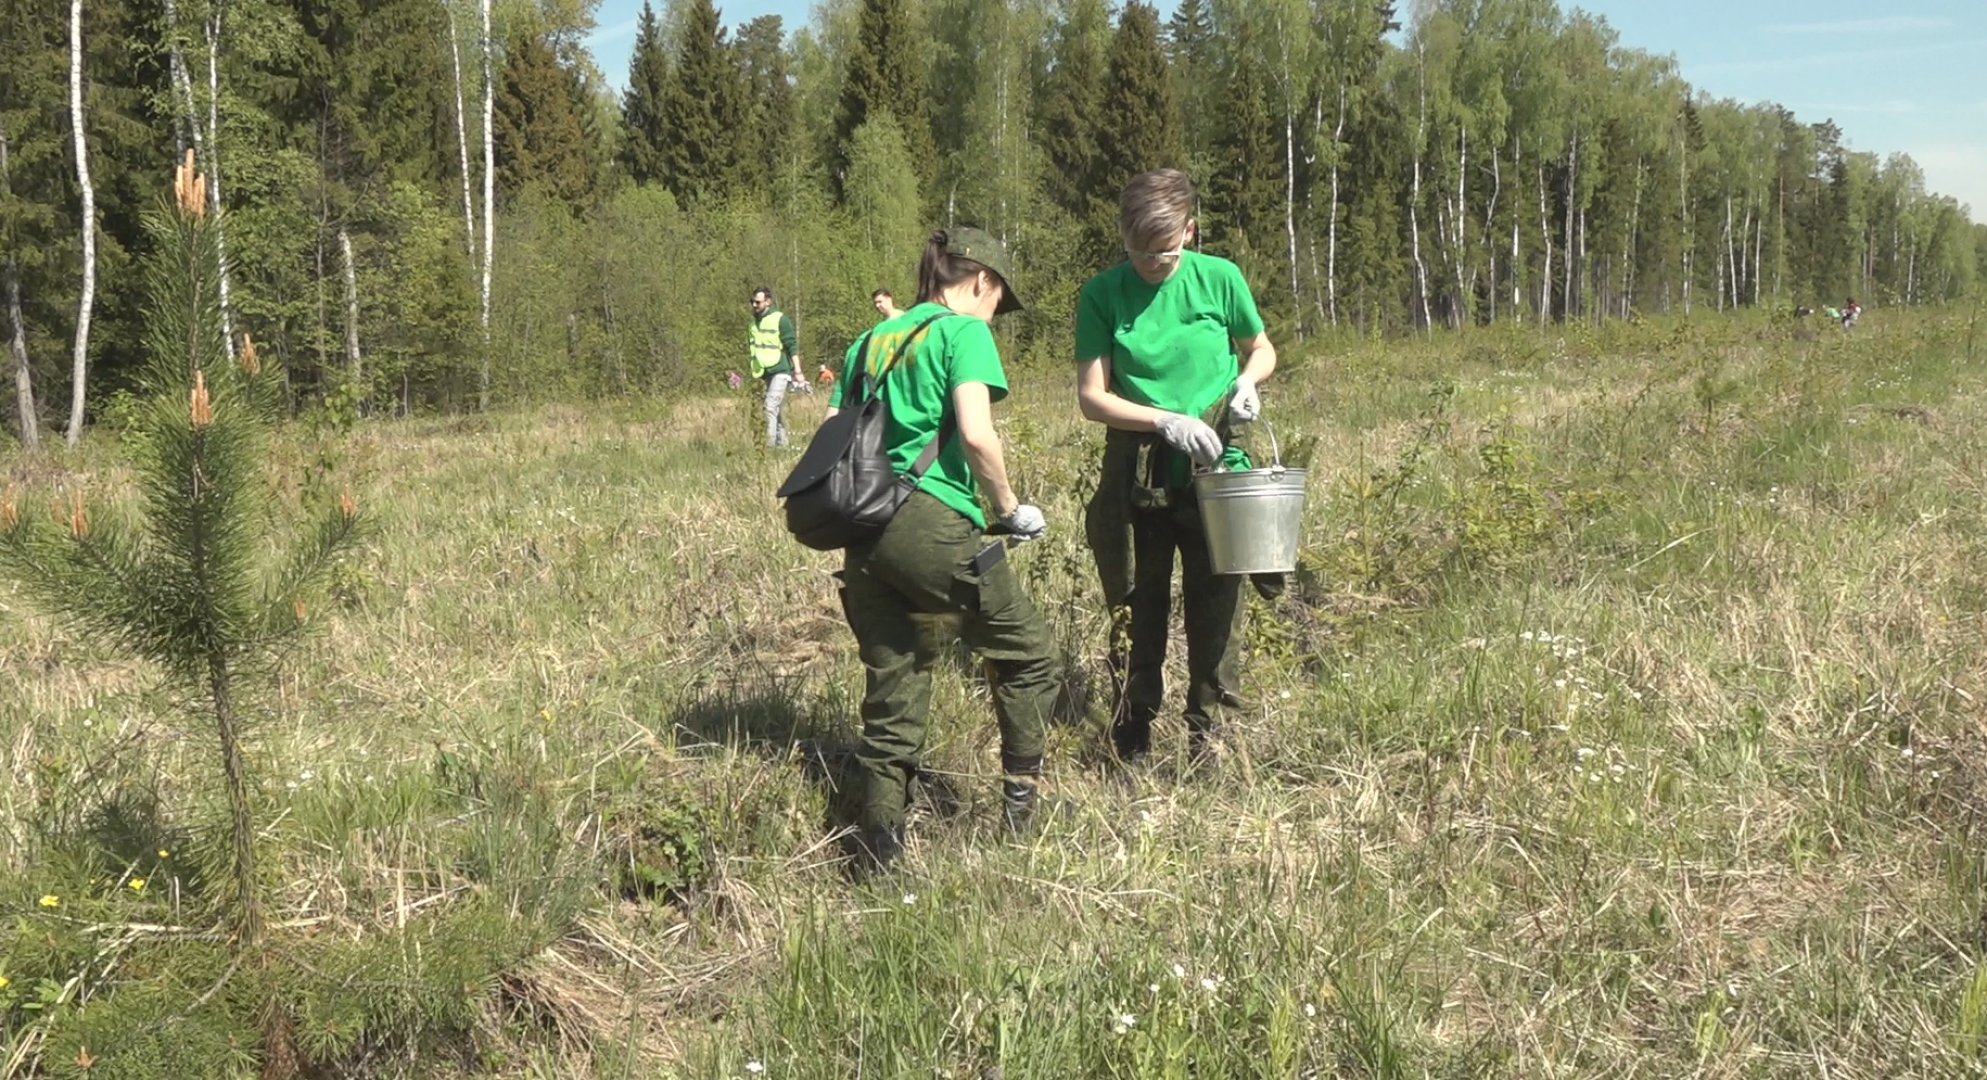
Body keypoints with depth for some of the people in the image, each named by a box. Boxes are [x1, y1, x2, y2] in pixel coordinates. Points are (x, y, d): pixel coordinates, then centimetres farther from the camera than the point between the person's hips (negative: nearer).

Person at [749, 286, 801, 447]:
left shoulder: (780, 319, -7)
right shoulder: (755, 321, 12)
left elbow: (792, 346, -9)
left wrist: (798, 372, -13)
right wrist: (756, 371, 19)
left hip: (781, 370, -7)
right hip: (767, 372, 7)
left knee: (771, 406, -18)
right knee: (778, 409, 12)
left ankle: (771, 443, -21)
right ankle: (782, 442, 18)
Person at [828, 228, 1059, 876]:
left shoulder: (870, 342, 21)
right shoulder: (963, 332, 0)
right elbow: (976, 433, -14)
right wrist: (1009, 509, 0)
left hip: (862, 531, 7)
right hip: (931, 523, -7)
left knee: (892, 694, 12)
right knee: (1026, 652, 12)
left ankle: (877, 857, 10)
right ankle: (1023, 801, 12)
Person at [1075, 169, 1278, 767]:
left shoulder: (1219, 278, -3)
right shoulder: (1102, 294, -4)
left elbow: (1262, 348, 14)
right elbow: (1091, 397, -6)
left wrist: (1248, 380, -9)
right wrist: (1167, 421, -18)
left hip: (1215, 470, 0)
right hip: (1136, 475, 0)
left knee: (1217, 605, 4)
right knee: (1138, 611, 8)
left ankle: (1205, 729, 19)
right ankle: (1132, 739, 21)